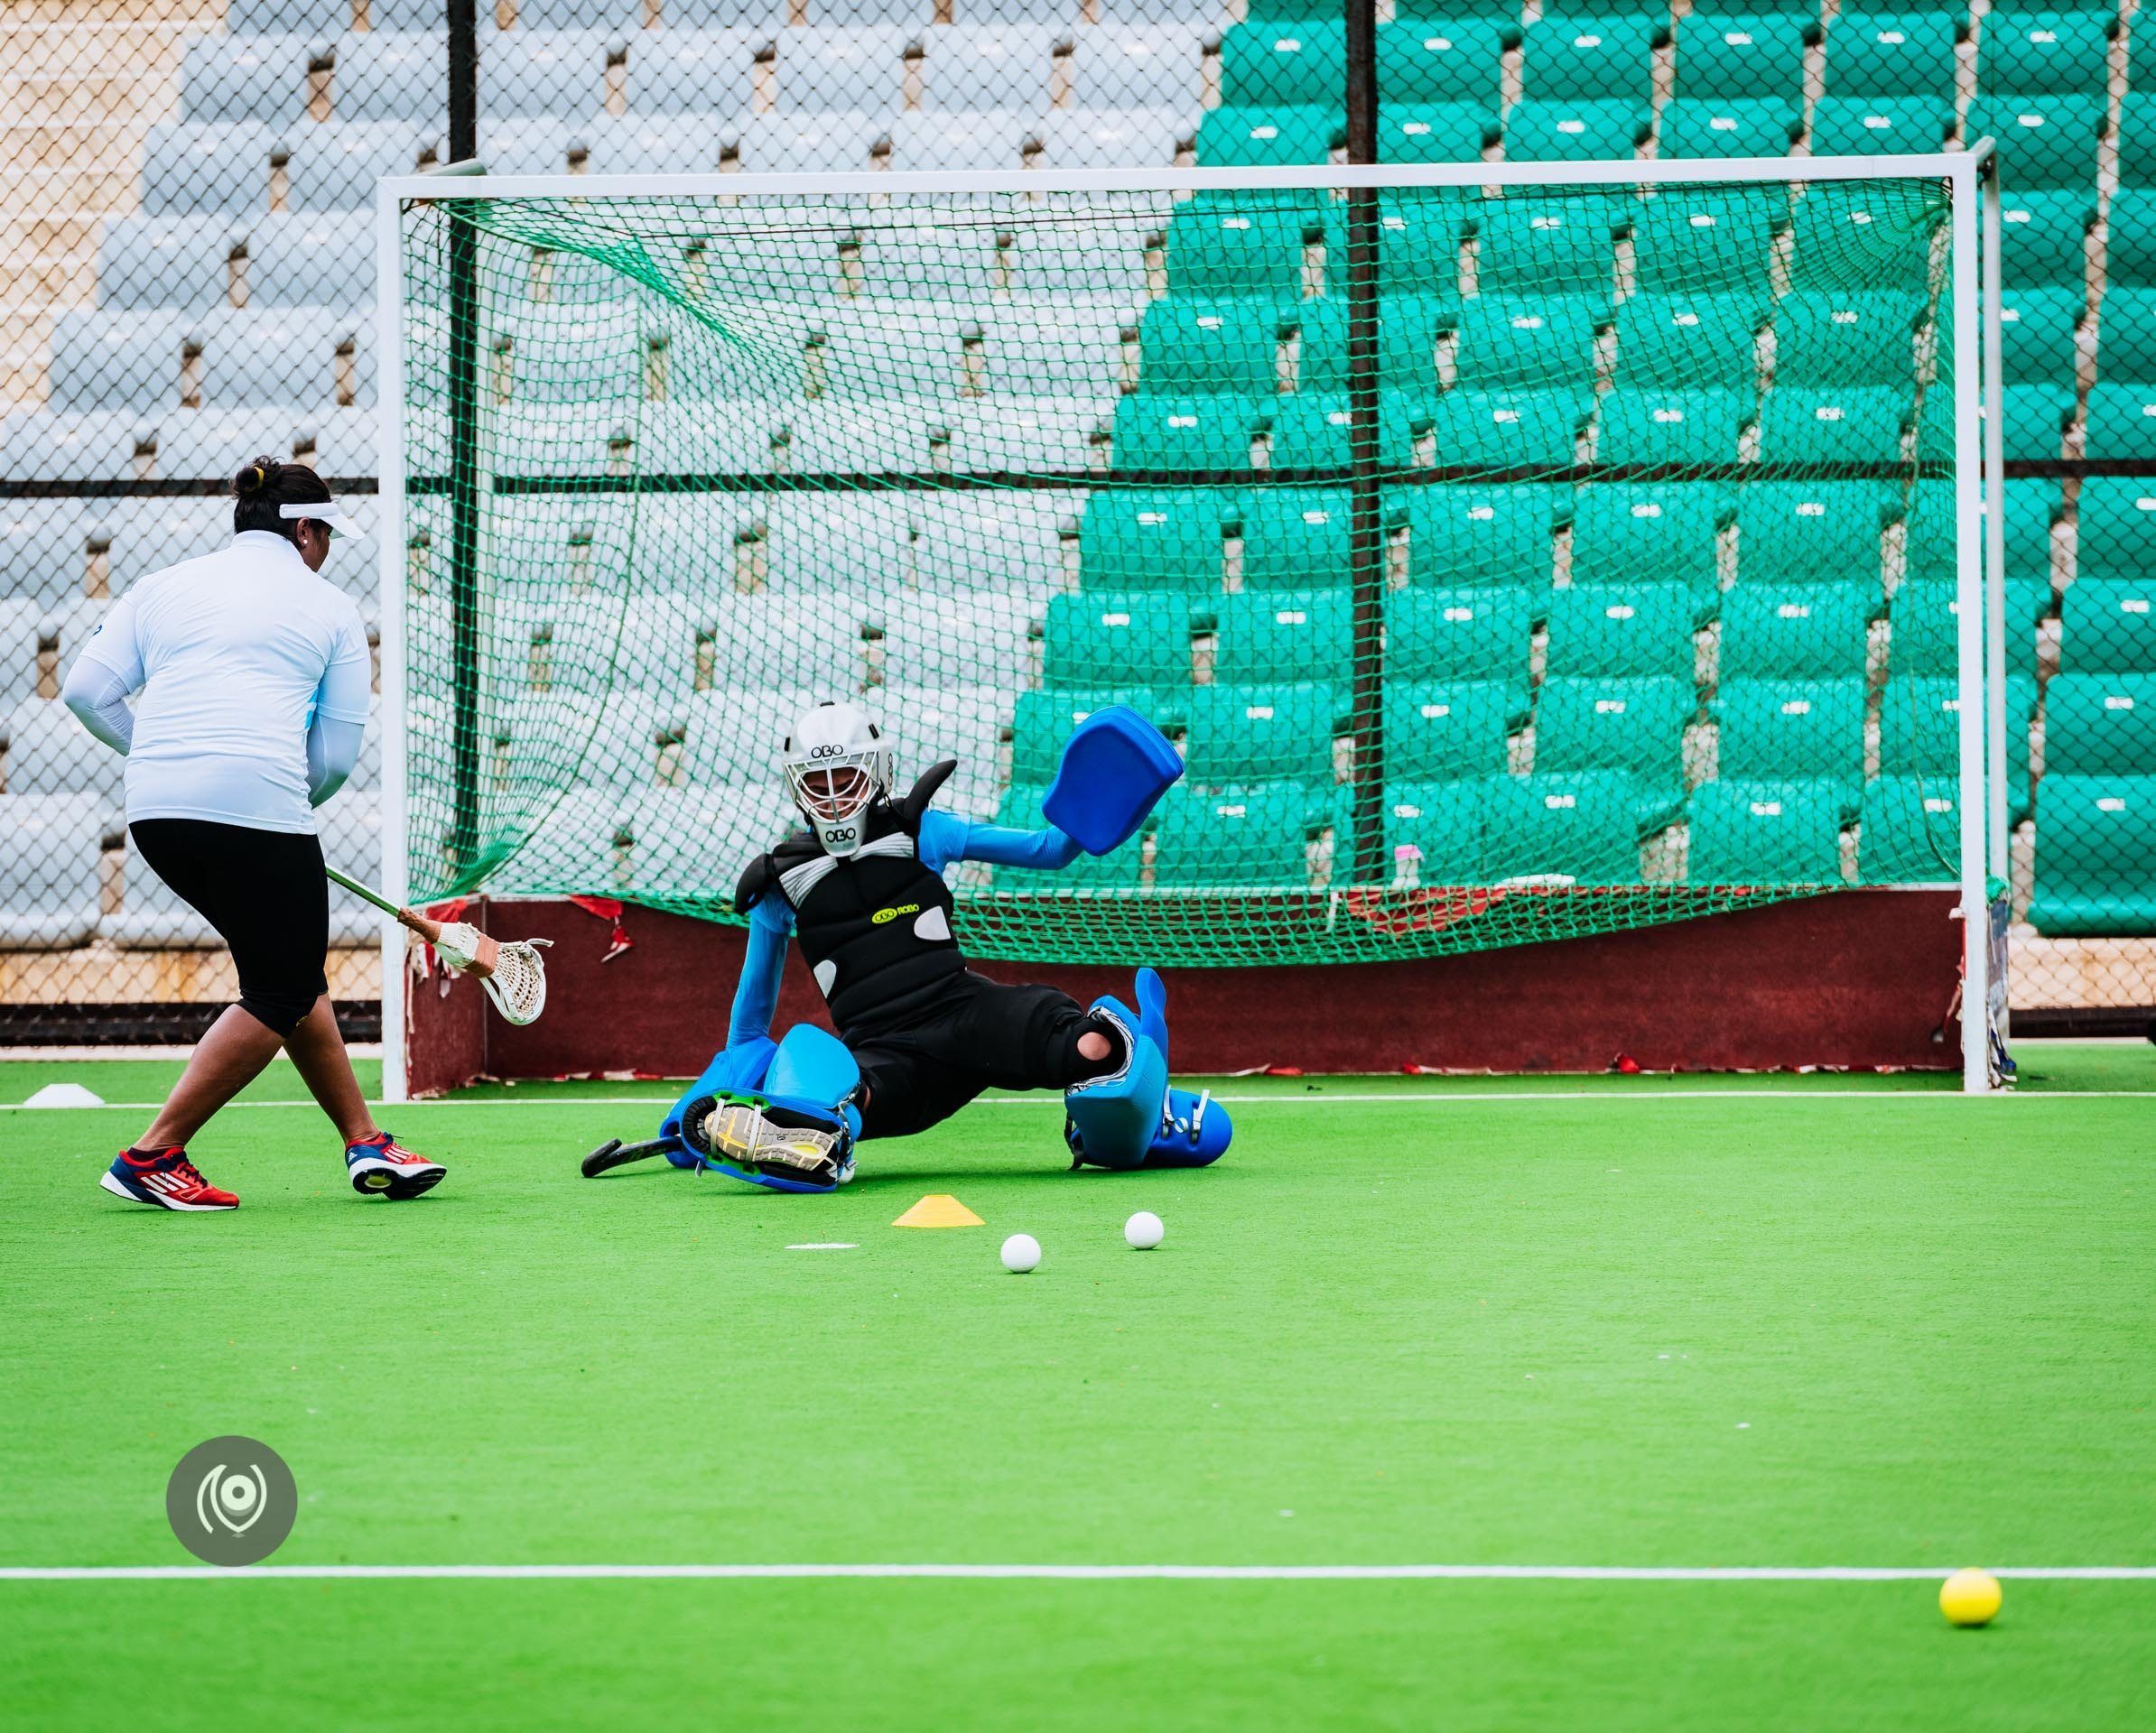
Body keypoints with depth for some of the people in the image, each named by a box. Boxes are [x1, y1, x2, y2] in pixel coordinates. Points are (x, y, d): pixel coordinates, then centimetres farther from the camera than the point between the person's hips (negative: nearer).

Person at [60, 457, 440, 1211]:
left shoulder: (162, 586, 20)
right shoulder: (329, 607, 11)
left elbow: (87, 689, 10)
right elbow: (338, 752, 7)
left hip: (155, 809, 6)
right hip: (259, 801, -6)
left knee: (293, 973, 19)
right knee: (281, 994, 5)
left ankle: (365, 1143, 23)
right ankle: (152, 1157, -1)